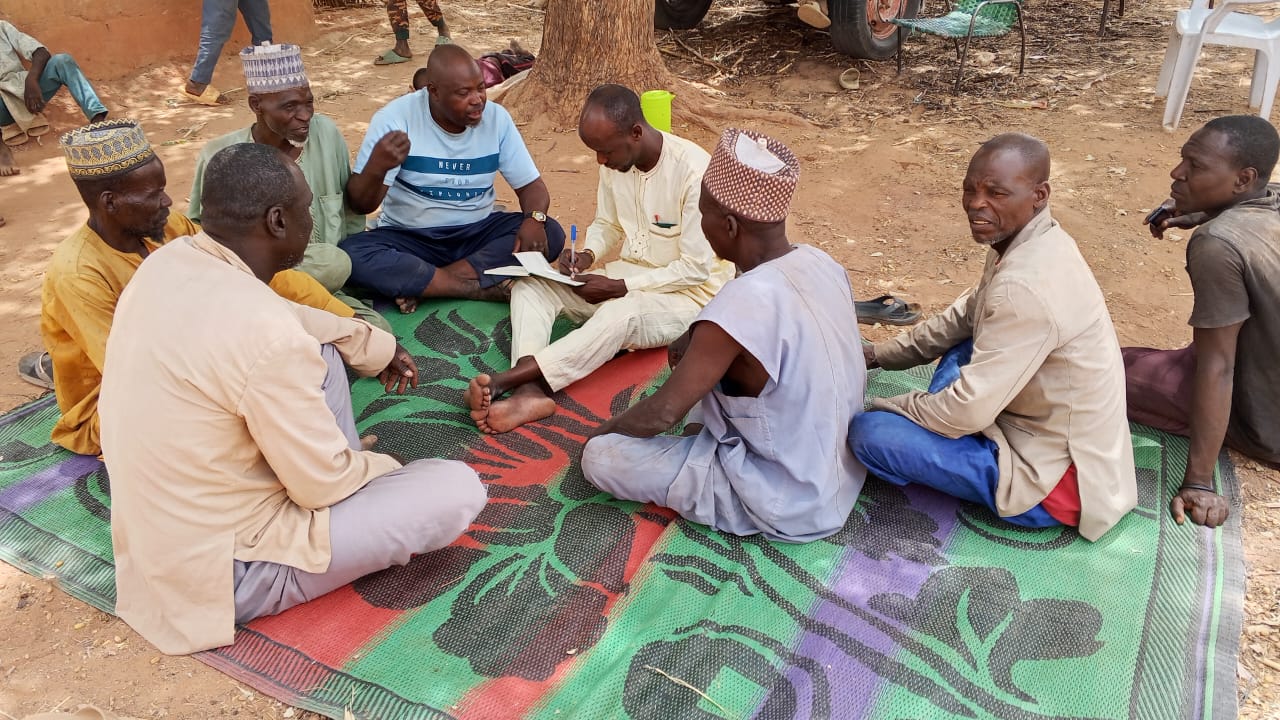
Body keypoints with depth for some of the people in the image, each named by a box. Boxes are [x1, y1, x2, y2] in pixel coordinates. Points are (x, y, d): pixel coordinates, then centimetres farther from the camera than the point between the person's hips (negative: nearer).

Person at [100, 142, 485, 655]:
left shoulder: (170, 261, -5)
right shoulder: (264, 333, -31)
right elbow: (325, 483, -19)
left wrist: (375, 345, 19)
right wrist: (378, 466, 1)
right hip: (222, 571, -8)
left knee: (320, 352, 15)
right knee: (459, 489, -12)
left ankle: (359, 494, 19)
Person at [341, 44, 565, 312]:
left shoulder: (496, 118, -6)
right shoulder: (396, 117, -15)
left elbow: (531, 185, 0)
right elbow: (360, 205, -16)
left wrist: (535, 219, -24)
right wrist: (376, 167, -39)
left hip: (477, 232, 3)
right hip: (408, 237, -2)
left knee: (550, 234, -22)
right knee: (350, 255, -31)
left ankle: (417, 285, -24)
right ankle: (486, 288, -29)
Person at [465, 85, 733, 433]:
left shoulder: (693, 171, -23)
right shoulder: (615, 162, -2)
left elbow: (696, 268, -20)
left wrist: (619, 287, -21)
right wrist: (588, 254, -8)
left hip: (686, 294, -7)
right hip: (625, 280, 7)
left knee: (619, 313, -40)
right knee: (529, 285, -10)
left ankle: (506, 379, -39)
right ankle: (531, 391, -33)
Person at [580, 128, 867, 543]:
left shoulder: (741, 306, -31)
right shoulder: (820, 261, -7)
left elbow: (661, 415, -21)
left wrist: (603, 431, -1)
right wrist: (701, 340, 2)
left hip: (790, 506, -8)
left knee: (601, 456, -10)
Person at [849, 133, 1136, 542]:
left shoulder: (1026, 287, -30)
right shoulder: (1033, 242, 0)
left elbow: (966, 412, -27)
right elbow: (967, 314, 17)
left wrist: (886, 405, -9)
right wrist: (880, 355, 11)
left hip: (1055, 477, -10)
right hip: (1056, 434, 10)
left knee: (869, 433, -20)